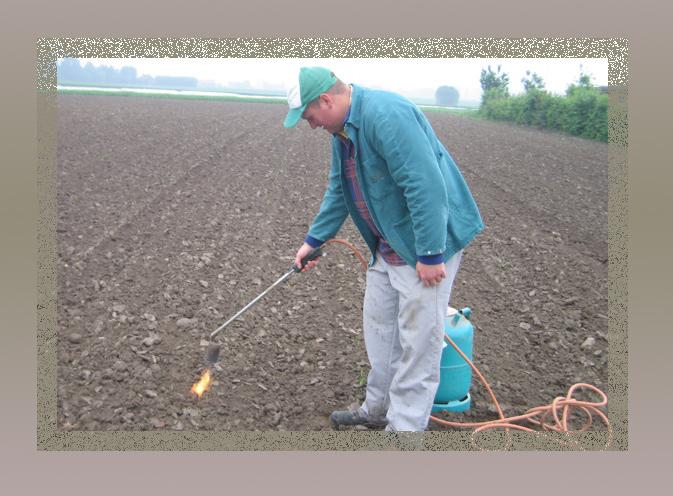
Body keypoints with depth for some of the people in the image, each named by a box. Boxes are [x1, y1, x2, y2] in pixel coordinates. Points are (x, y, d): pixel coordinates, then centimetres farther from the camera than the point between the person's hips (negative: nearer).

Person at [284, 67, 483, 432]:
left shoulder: (386, 115, -25)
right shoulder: (342, 130, 7)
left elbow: (426, 186, -29)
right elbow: (338, 191, 19)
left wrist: (430, 254, -26)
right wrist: (314, 240, 19)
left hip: (427, 242, -10)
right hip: (388, 246, 10)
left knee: (417, 339, -1)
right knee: (379, 326, 18)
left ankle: (405, 424, 12)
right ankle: (379, 409, 35)